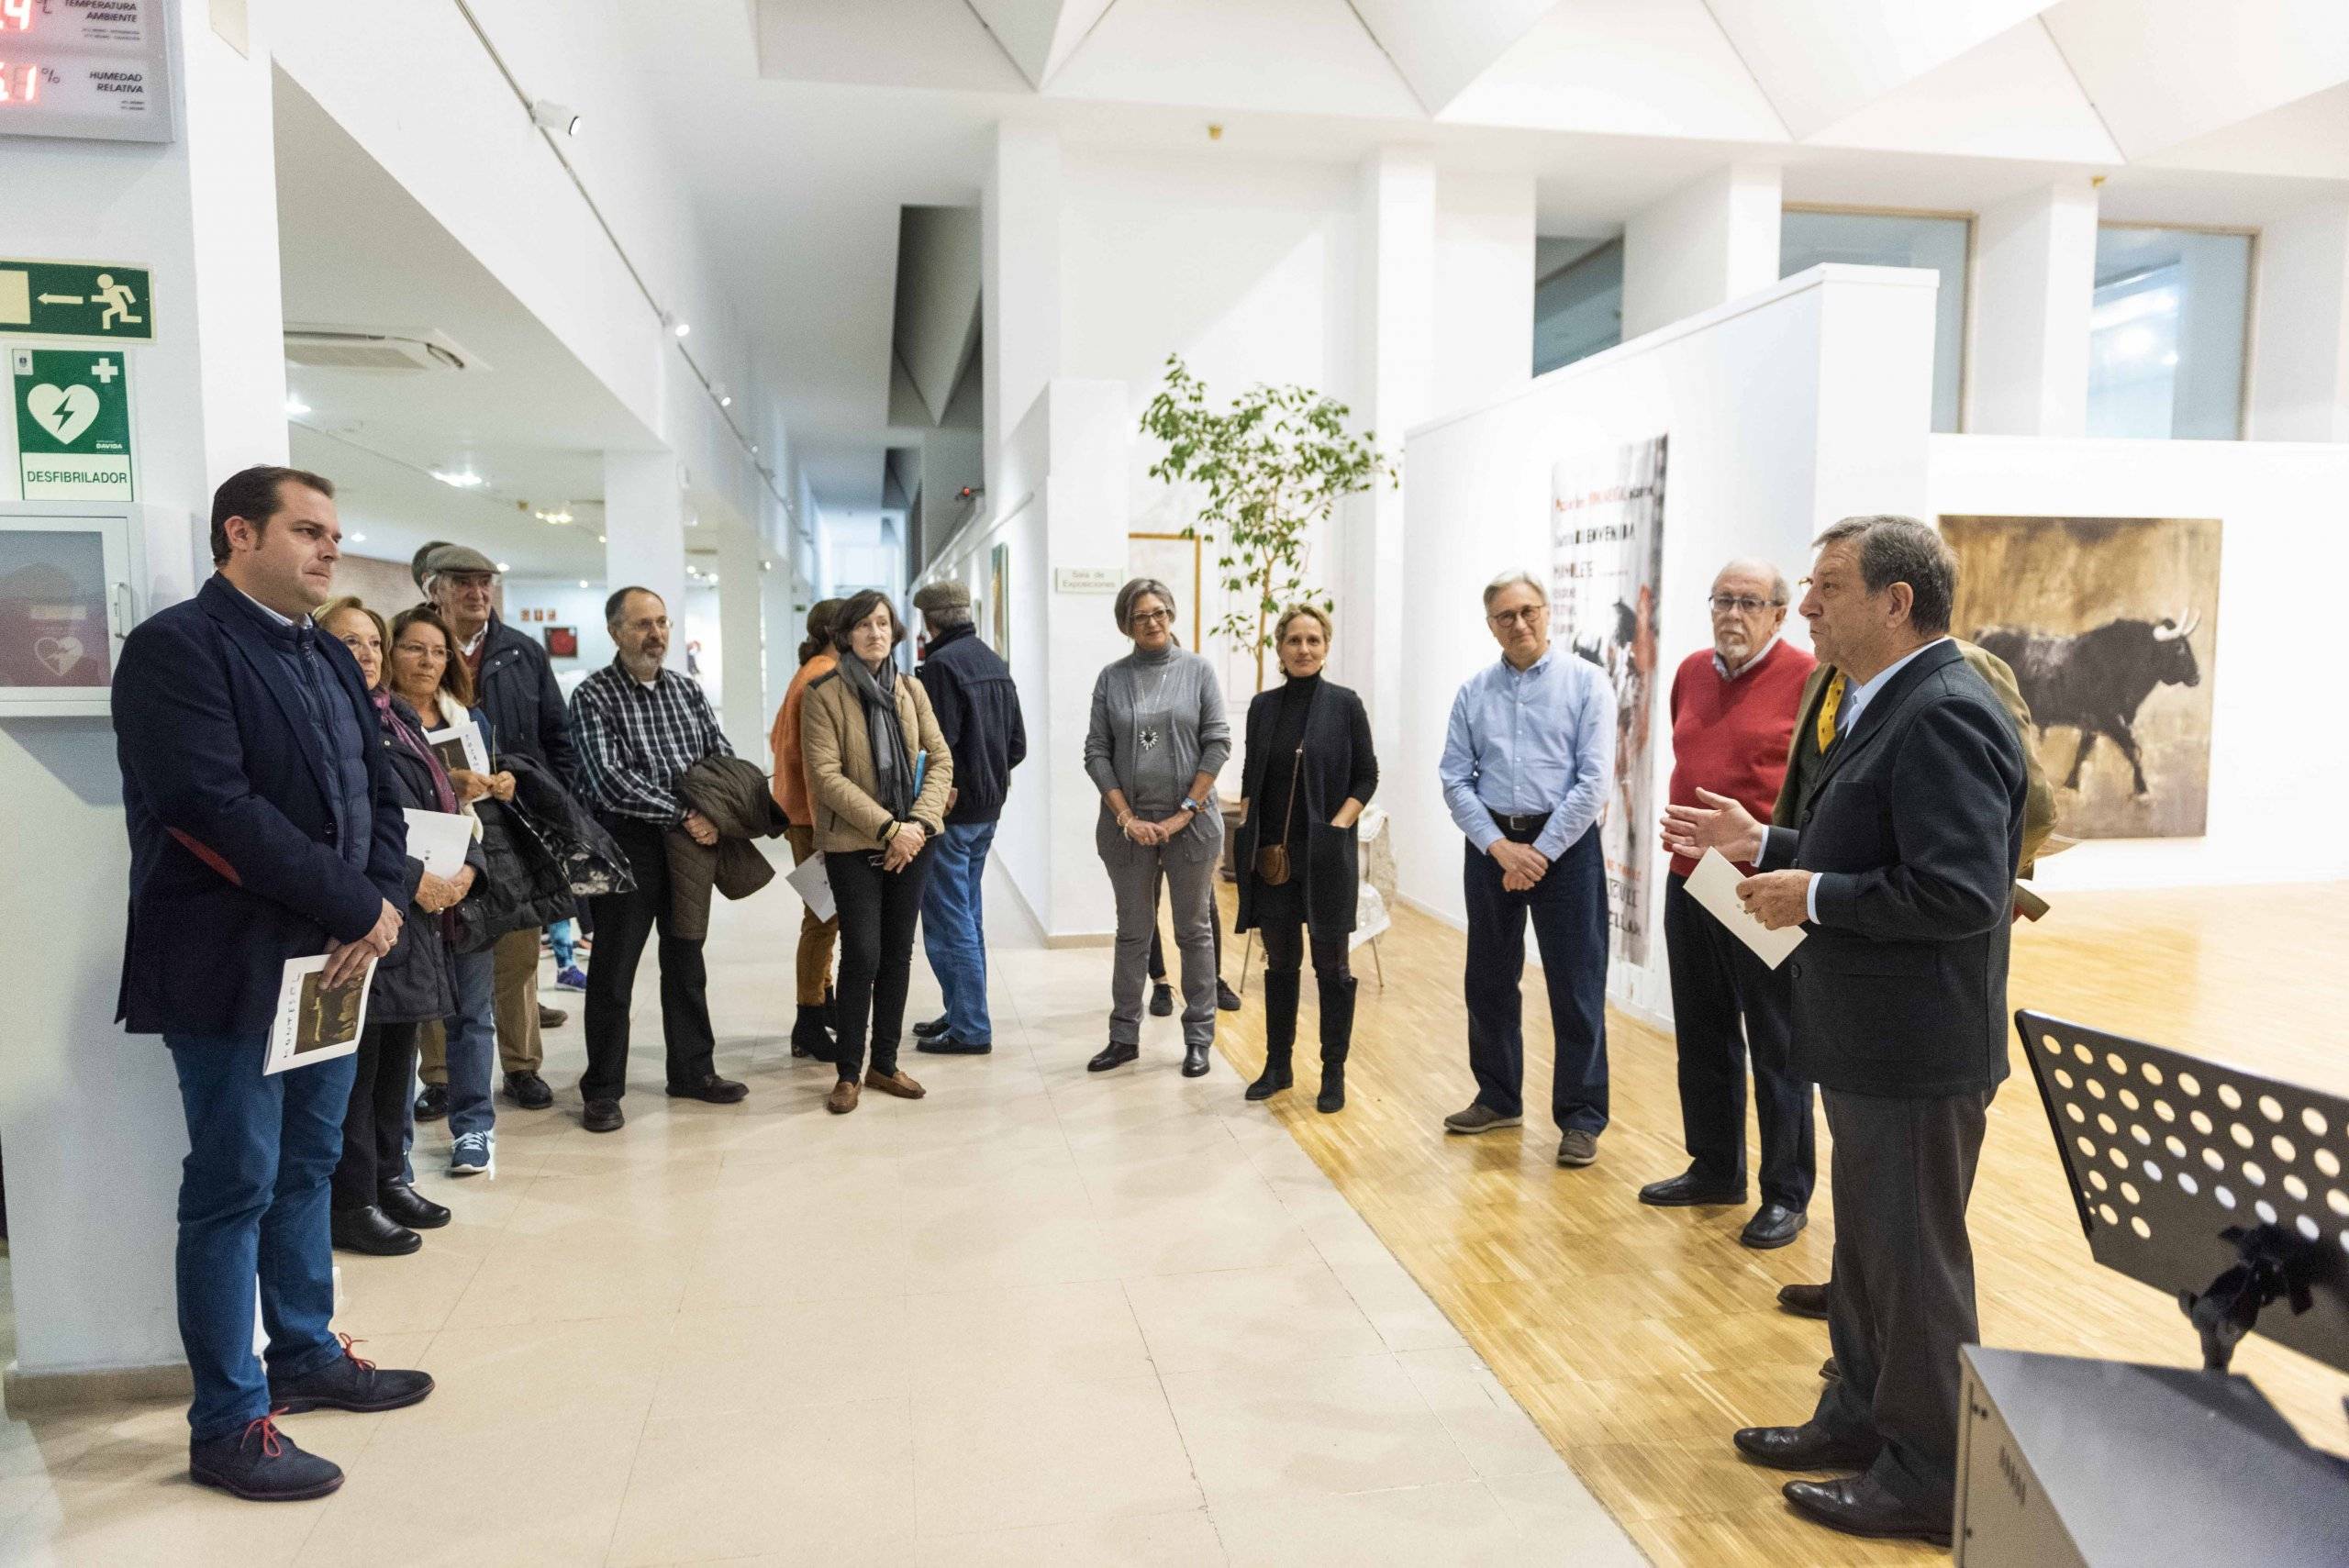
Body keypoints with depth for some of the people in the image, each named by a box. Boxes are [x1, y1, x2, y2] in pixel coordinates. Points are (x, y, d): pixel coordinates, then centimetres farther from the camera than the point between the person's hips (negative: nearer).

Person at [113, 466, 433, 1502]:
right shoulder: (177, 646, -11)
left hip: (330, 964, 8)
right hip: (231, 972, -8)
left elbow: (376, 795, 12)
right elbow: (210, 806, -22)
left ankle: (306, 1356, 33)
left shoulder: (331, 660, 15)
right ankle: (228, 1426, 14)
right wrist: (355, 905, -18)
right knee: (234, 1190, 1)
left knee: (307, 1171, 18)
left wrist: (382, 902, -7)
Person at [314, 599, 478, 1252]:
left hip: (420, 921, 8)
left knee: (399, 1052, 16)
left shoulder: (399, 720, 16)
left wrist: (465, 867, -2)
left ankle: (390, 1179, 28)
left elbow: (446, 803, 15)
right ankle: (351, 1203, 11)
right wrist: (413, 880, -20)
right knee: (358, 1059, 0)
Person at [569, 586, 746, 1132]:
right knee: (613, 971, 3)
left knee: (686, 963, 14)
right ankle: (603, 1090, 14)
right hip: (627, 846, -5)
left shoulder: (688, 690, 10)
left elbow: (723, 755, 9)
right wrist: (684, 814, -20)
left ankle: (692, 1071, 27)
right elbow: (608, 778, -18)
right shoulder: (593, 696, -7)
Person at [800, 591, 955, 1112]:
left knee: (899, 952, 9)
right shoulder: (824, 694, -6)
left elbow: (940, 759, 5)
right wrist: (888, 827, -17)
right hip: (854, 843, -5)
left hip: (912, 840, 5)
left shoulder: (911, 689, 8)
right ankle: (847, 1073, 8)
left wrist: (919, 821, -10)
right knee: (862, 954, -7)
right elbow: (827, 776, -13)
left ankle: (884, 1064, 21)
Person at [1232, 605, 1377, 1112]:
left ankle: (1334, 1073, 14)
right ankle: (1277, 1065, 22)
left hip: (1326, 854, -3)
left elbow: (1367, 776, -1)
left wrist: (1338, 825, -11)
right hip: (1272, 855, 3)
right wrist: (1249, 825, 2)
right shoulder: (1263, 706, 7)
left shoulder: (1345, 704, -3)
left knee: (1330, 964, 4)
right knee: (1280, 961, 11)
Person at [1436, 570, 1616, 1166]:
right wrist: (1500, 846, -10)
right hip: (1490, 844, 4)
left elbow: (1594, 779, -10)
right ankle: (1498, 1099, 29)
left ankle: (1581, 1117, 14)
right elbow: (1455, 778, 1)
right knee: (1489, 981, 13)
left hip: (1564, 843, -4)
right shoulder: (1473, 691, 5)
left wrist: (1541, 852, -13)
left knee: (1576, 988, 1)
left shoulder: (1585, 682, -4)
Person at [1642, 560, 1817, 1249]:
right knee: (1702, 1036, 16)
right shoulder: (1692, 672, 10)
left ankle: (1787, 1195, 16)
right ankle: (1714, 1169, 31)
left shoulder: (1808, 678, -10)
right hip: (1689, 881, 7)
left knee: (1776, 1047, 4)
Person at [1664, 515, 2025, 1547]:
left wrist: (1813, 898, -20)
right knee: (1867, 1246, 22)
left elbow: (1960, 892, -29)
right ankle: (1862, 1419, 40)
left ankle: (1929, 1479, 23)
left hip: (1917, 1050, -10)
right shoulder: (1886, 705, 11)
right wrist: (1761, 844, 7)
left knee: (1914, 1260, 5)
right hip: (1870, 1041, 10)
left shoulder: (1945, 714, -22)